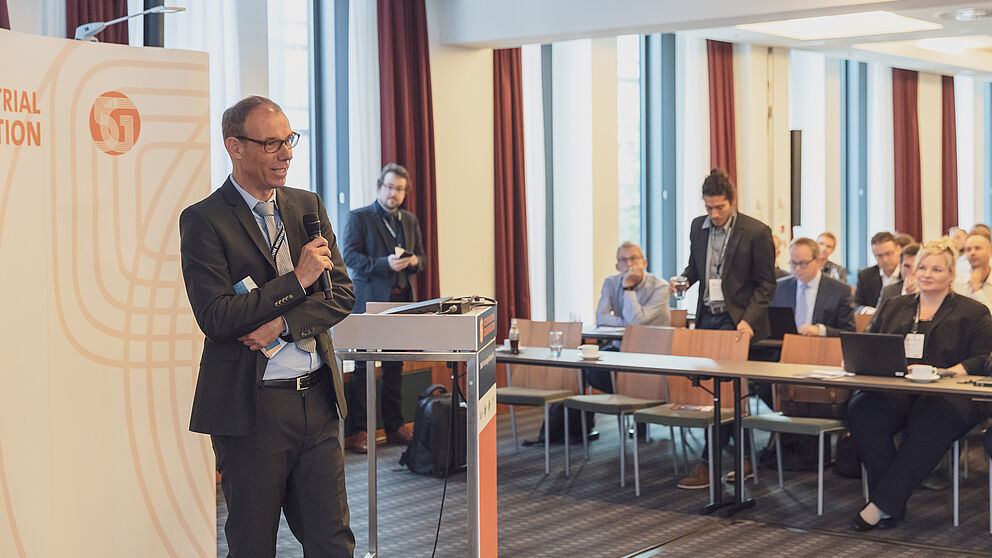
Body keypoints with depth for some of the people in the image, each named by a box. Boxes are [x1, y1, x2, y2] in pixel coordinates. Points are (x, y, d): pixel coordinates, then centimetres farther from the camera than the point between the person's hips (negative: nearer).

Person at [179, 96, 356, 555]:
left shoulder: (308, 207, 11)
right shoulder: (204, 221, -7)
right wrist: (297, 281, -15)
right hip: (250, 409, -5)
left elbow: (341, 293, 5)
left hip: (317, 401, 5)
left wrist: (283, 324, -12)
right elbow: (216, 317, -16)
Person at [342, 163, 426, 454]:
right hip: (370, 301, -6)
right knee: (363, 367, -4)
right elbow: (350, 256, -10)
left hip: (401, 300, 6)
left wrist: (415, 261, -4)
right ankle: (355, 432, -1)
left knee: (395, 366, 10)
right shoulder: (359, 217, -2)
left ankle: (394, 426, 18)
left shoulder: (410, 220, 16)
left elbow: (421, 257, 21)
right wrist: (385, 263, -22)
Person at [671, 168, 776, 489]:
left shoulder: (756, 232, -9)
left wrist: (748, 320, -16)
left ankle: (708, 466, -8)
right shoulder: (698, 226, 7)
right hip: (707, 317, 6)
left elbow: (766, 284, -5)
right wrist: (685, 280, -1)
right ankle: (745, 458, 22)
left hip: (736, 322, -6)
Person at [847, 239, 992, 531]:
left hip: (946, 395, -3)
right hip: (893, 392, 3)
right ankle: (893, 504, -27)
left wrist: (954, 372, -17)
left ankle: (883, 504, -32)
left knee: (930, 421, -39)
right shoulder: (893, 307, 26)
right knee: (861, 409, -31)